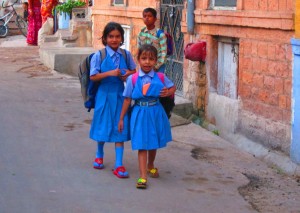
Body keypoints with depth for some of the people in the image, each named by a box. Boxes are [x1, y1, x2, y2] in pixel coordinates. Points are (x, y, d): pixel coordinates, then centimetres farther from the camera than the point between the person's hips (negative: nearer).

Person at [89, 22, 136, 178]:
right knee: (103, 126, 12)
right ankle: (99, 155, 39)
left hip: (120, 95, 2)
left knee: (120, 128, 0)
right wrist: (110, 73, -22)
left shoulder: (126, 54, 1)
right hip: (105, 94, -2)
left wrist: (128, 74, -8)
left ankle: (119, 165, 5)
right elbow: (93, 77, -10)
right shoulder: (99, 56, -8)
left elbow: (134, 70, 14)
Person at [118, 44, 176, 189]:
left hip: (156, 113, 2)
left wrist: (168, 92, -12)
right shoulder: (132, 79, -8)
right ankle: (142, 176, -4)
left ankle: (150, 166, 46)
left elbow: (173, 87, 12)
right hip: (140, 113, -2)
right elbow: (127, 99, -1)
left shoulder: (161, 77, -4)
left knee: (153, 143, 19)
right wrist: (121, 118, 3)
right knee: (142, 145, -5)